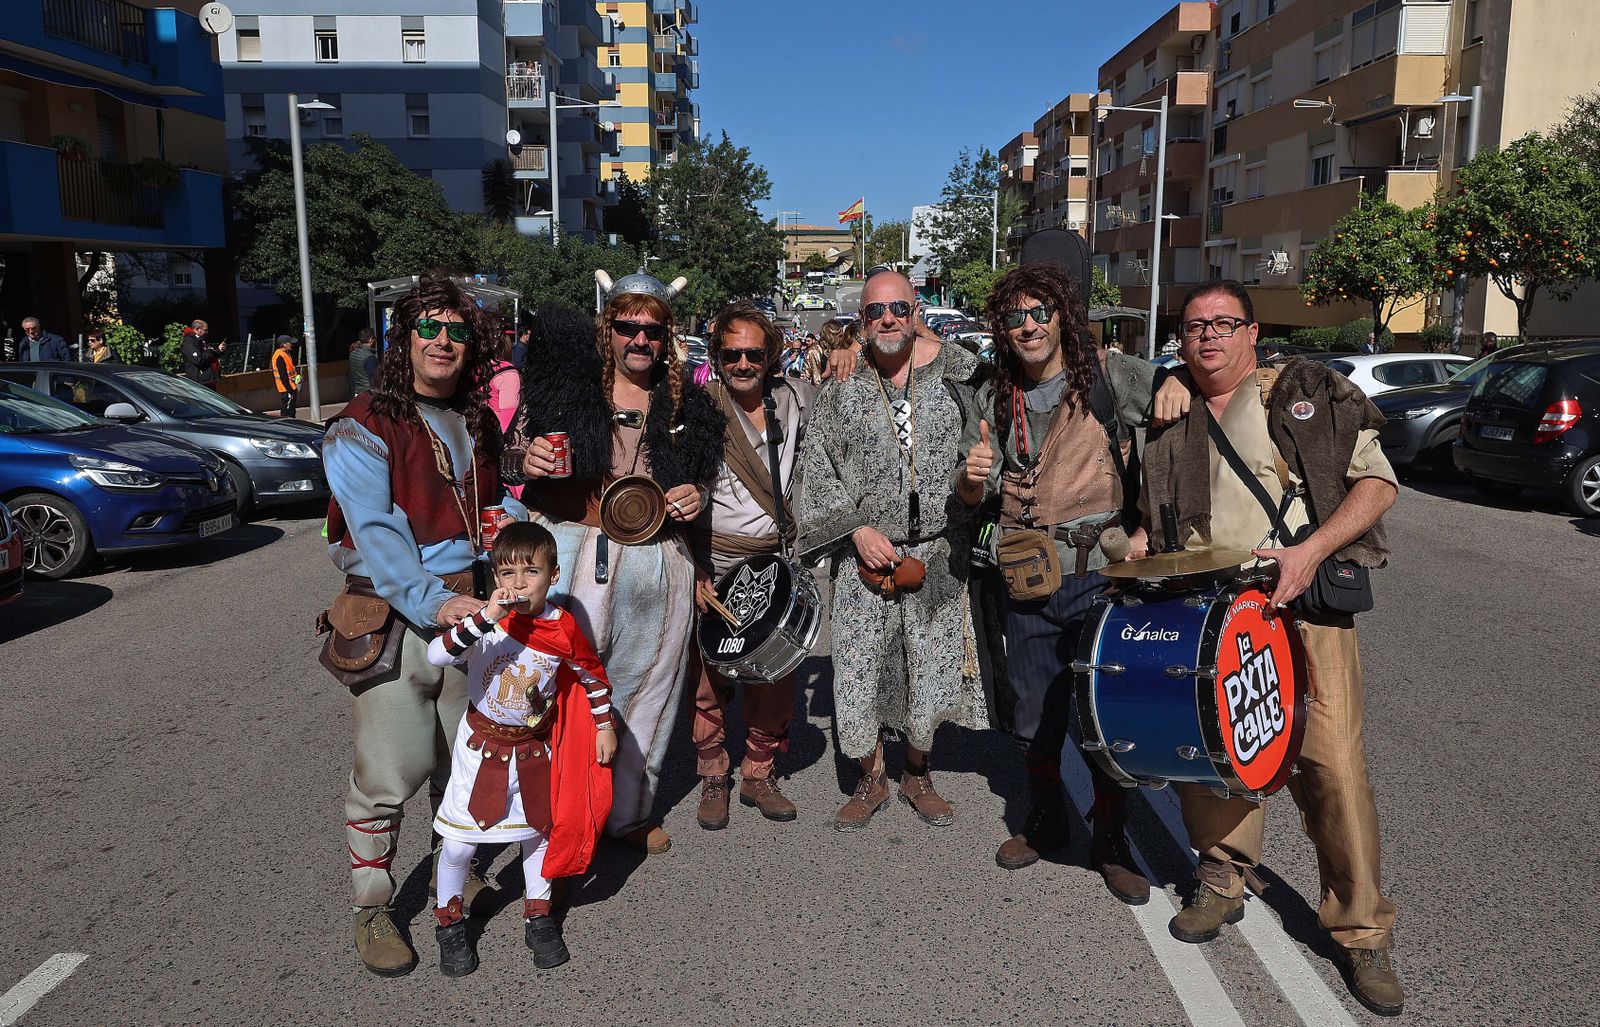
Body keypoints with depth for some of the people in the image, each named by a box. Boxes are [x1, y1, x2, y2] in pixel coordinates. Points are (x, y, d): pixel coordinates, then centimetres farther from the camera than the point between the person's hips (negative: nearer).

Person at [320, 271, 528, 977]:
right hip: (393, 617, -6)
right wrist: (432, 604, -30)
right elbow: (376, 534, -18)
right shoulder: (363, 428, -8)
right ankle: (372, 910, 15)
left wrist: (516, 513, 6)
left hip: (467, 606, 6)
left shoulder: (477, 422, 13)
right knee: (392, 772, -4)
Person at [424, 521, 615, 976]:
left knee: (540, 830, 16)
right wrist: (486, 618, -47)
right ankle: (449, 920, 29)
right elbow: (436, 655, -38)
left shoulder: (563, 628, -14)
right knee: (458, 840, 3)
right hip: (482, 746, -2)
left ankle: (538, 914, 38)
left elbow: (592, 674, 2)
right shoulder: (484, 621, -21)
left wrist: (605, 726, 7)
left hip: (535, 748, 2)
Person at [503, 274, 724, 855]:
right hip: (574, 550, -3)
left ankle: (630, 812, 27)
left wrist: (697, 495, 1)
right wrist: (526, 458, -17)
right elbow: (509, 454, 6)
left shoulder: (683, 403, 11)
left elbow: (703, 476, 23)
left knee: (648, 683, 10)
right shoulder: (563, 382, 1)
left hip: (659, 561, 4)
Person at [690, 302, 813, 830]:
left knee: (775, 677, 6)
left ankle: (758, 775, 26)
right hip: (716, 567, -3)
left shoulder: (795, 399, 4)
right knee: (710, 680, 3)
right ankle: (713, 780, 24)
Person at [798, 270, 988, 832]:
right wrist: (858, 529, -9)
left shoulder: (958, 374, 3)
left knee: (932, 667, 8)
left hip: (937, 553, 1)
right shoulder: (841, 389, 2)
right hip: (864, 553, 0)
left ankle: (917, 775, 32)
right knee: (860, 669, 2)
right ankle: (871, 780, 25)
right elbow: (819, 475, 1)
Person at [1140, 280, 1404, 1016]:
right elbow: (1151, 511, 24)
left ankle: (1362, 932, 8)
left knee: (1334, 763, -8)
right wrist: (1140, 552, 3)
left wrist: (1310, 550, -13)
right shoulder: (1166, 418, 14)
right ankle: (1222, 883, 26)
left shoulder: (1311, 393, 5)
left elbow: (1377, 482, 1)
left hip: (1304, 603, -3)